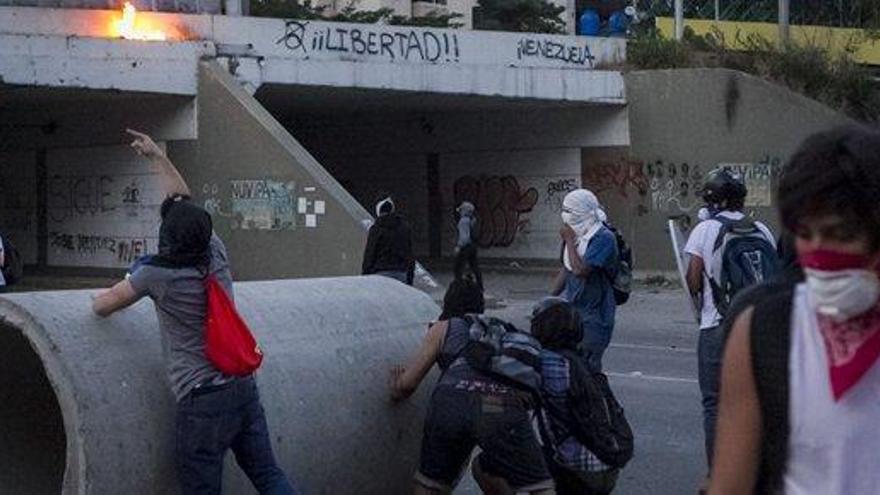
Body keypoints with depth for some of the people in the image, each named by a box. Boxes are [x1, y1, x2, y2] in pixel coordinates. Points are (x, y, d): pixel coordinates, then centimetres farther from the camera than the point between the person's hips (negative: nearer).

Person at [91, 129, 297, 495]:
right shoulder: (216, 255, 4)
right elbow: (184, 202, 19)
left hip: (203, 400, -6)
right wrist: (157, 156, 27)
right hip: (244, 387, 6)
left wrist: (104, 298, 26)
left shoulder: (157, 275, -11)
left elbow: (101, 306, 3)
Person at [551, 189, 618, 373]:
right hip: (571, 308, 8)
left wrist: (569, 241, -18)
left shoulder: (603, 238, -17)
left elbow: (580, 270, -27)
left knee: (588, 366, -6)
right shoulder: (576, 235, 9)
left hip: (593, 315, -8)